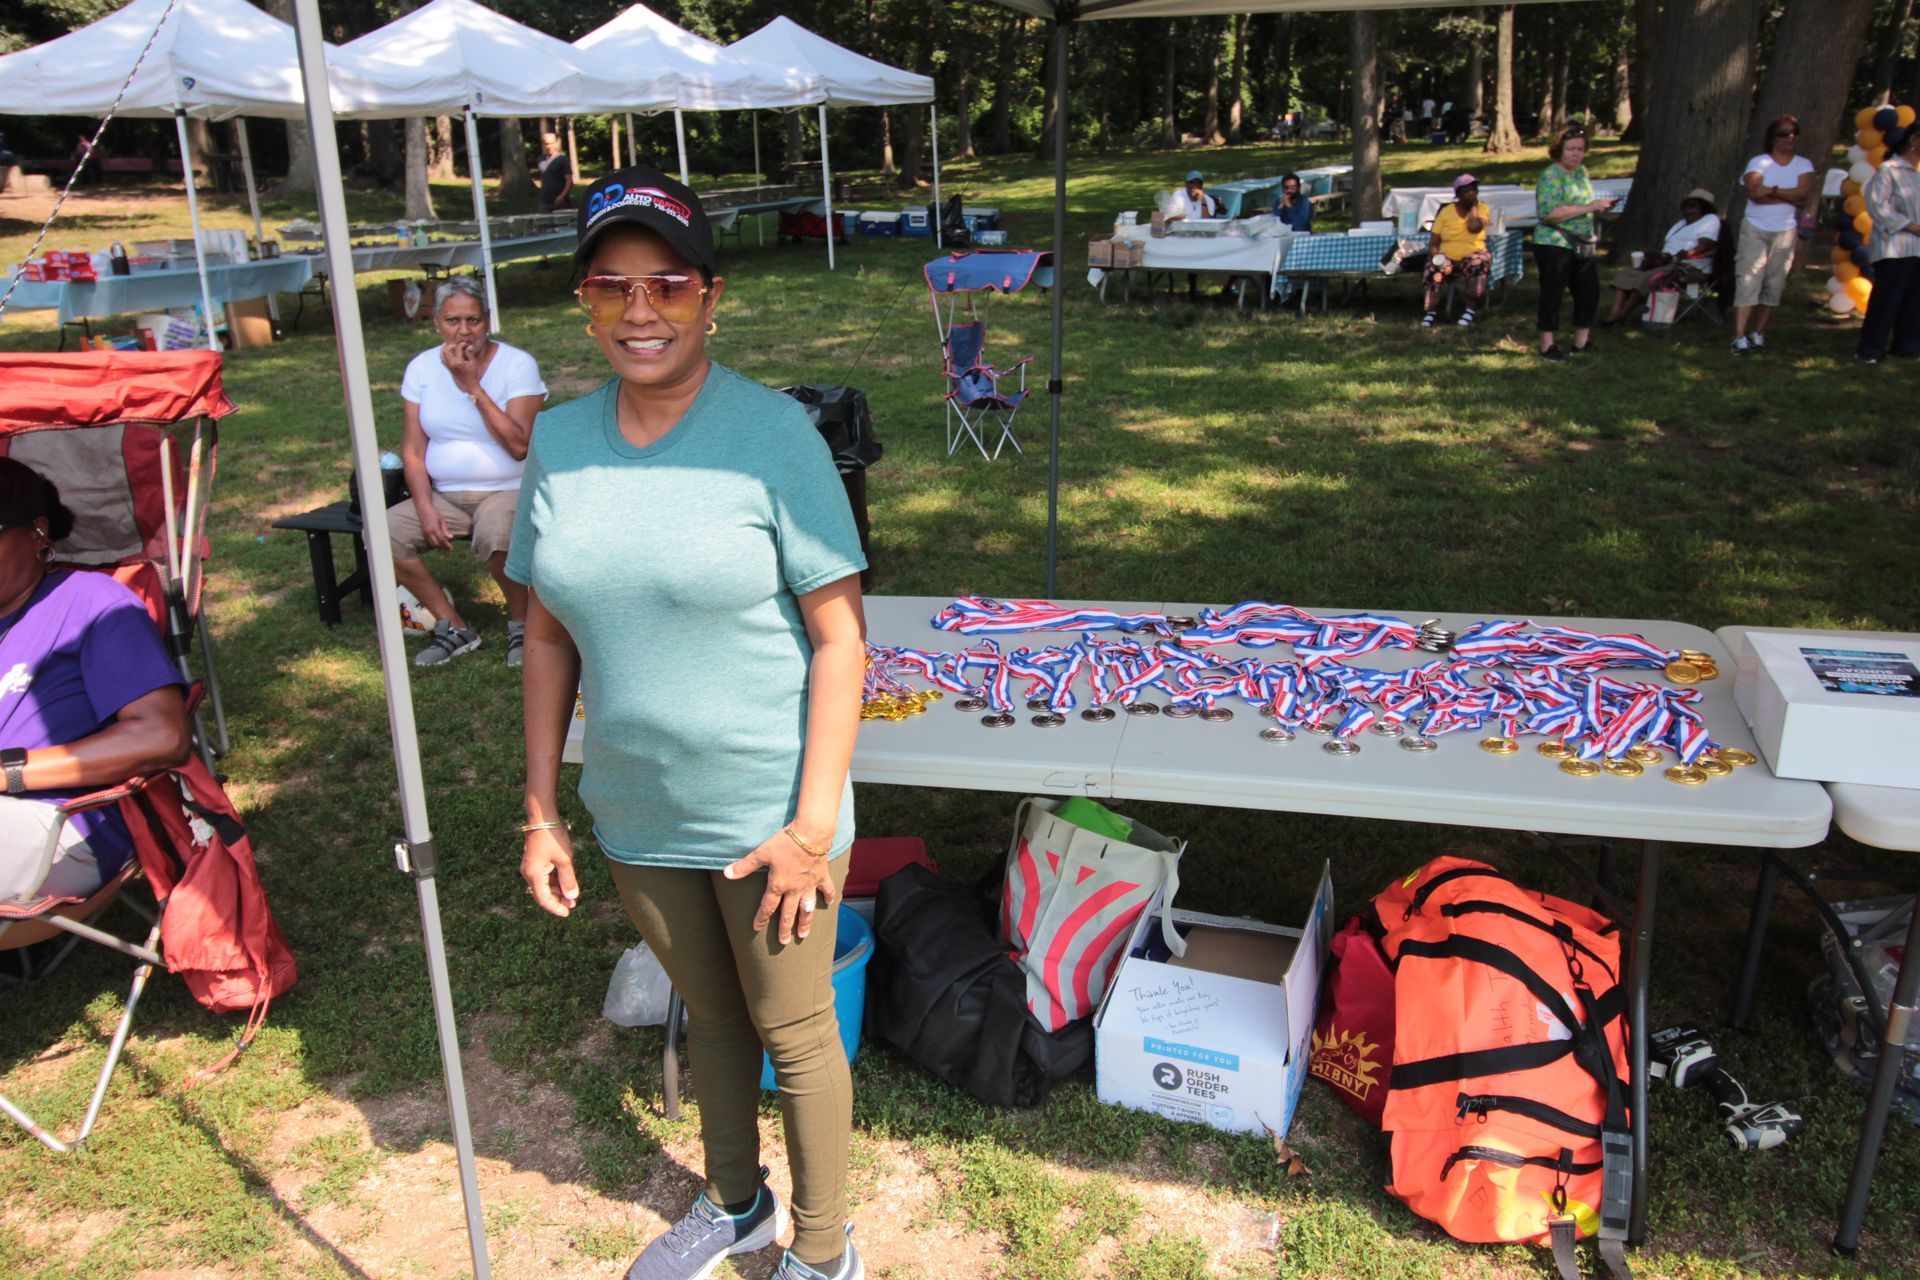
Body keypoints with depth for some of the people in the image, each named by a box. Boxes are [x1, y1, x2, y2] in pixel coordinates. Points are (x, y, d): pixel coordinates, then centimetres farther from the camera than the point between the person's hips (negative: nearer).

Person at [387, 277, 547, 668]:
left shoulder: (517, 364, -8)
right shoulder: (422, 368, 4)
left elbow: (520, 445, -19)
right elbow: (412, 451, 3)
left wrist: (473, 386, -20)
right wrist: (426, 510, -11)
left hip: (508, 490, -5)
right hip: (445, 494, 5)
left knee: (494, 534, -37)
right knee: (382, 533, -17)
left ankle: (520, 621, -8)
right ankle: (453, 625, -2)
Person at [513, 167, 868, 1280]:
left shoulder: (772, 433, -15)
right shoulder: (559, 439, -1)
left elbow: (841, 636, -15)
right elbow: (549, 631, 6)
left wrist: (812, 826, -18)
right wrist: (542, 811, 5)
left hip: (769, 813, -4)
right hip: (637, 814, 5)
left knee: (794, 1033, 13)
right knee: (707, 1013, 24)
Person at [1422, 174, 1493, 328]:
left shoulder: (1482, 209, 4)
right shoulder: (1446, 212, 4)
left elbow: (1474, 227, -19)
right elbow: (1433, 243, 1)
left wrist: (1473, 205, -6)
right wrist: (1437, 258, -19)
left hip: (1472, 256, 0)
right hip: (1447, 257, 0)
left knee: (1478, 263, -35)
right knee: (1434, 270, -32)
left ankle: (1472, 310, -21)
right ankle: (1431, 311, -12)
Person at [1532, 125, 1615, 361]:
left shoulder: (1581, 172, 13)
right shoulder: (1551, 176, -13)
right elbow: (1549, 213, -26)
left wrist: (1598, 207, 10)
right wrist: (1588, 208, -24)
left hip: (1581, 246, 8)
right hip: (1554, 246, -8)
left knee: (1589, 292, 10)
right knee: (1552, 295, -1)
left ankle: (1581, 342, 22)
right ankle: (1547, 345, 9)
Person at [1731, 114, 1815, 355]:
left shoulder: (1803, 165, 7)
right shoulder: (1758, 162, 1)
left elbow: (1804, 192, -10)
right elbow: (1754, 193, -16)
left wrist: (1771, 190, -14)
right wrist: (1789, 196, -12)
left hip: (1785, 231, 3)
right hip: (1754, 229, -3)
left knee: (1774, 285, 3)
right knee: (1747, 281, -11)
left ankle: (1758, 334, 11)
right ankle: (1739, 337, -14)